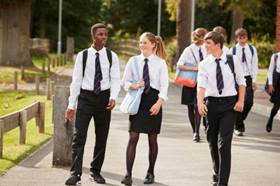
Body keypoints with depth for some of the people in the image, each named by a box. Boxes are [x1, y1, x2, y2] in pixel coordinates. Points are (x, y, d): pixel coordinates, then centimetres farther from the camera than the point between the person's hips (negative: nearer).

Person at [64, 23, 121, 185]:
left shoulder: (112, 56, 2)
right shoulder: (82, 56, 0)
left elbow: (115, 79, -1)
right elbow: (76, 81, 2)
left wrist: (113, 97, -19)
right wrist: (71, 104, -1)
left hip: (104, 98, 2)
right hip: (86, 97, -2)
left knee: (101, 137, 9)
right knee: (79, 136, -10)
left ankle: (96, 172, 22)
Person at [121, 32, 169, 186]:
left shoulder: (160, 63, 0)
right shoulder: (133, 61, 5)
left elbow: (164, 85, -3)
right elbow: (125, 82, 8)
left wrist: (158, 103, -15)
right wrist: (134, 86, -14)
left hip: (153, 100, -1)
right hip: (137, 100, 1)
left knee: (152, 138, 7)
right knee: (133, 137, -8)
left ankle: (150, 173, 20)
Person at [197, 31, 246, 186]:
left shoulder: (233, 60, 0)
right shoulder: (204, 64, 0)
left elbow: (241, 82, 7)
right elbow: (201, 85, -14)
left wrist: (241, 101, -4)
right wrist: (200, 102, -30)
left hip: (230, 103, -2)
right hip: (211, 103, 2)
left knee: (224, 142, -10)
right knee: (212, 141, 12)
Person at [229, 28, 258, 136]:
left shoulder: (252, 49, 5)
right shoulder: (232, 50, -1)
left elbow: (254, 65, 6)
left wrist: (254, 81, 0)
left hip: (248, 78, 2)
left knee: (249, 102, -7)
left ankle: (240, 119, 20)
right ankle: (239, 127, 9)